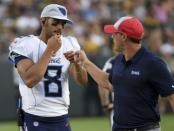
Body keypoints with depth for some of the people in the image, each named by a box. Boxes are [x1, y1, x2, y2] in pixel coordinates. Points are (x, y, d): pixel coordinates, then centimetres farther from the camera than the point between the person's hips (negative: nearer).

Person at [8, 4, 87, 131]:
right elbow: (29, 80, -22)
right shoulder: (26, 45, -8)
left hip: (62, 119, 5)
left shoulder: (68, 45, 7)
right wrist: (49, 50, -18)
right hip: (35, 120, -5)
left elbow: (82, 81, 3)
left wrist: (76, 62, -18)